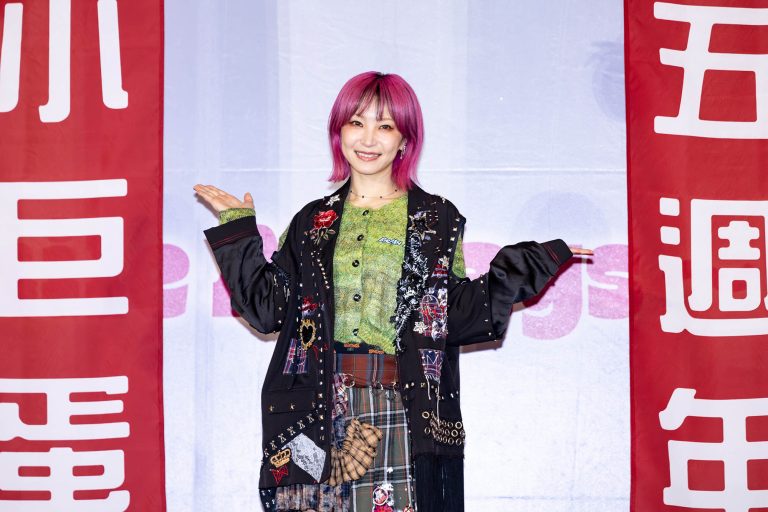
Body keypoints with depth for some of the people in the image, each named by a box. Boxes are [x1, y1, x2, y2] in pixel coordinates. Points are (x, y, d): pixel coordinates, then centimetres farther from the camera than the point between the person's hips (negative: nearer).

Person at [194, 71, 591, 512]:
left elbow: (459, 317, 2)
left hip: (401, 411, -2)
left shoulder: (438, 220, 7)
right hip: (320, 411, 2)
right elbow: (268, 308, 9)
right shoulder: (313, 222, 14)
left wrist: (525, 266, -3)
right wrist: (238, 228, 12)